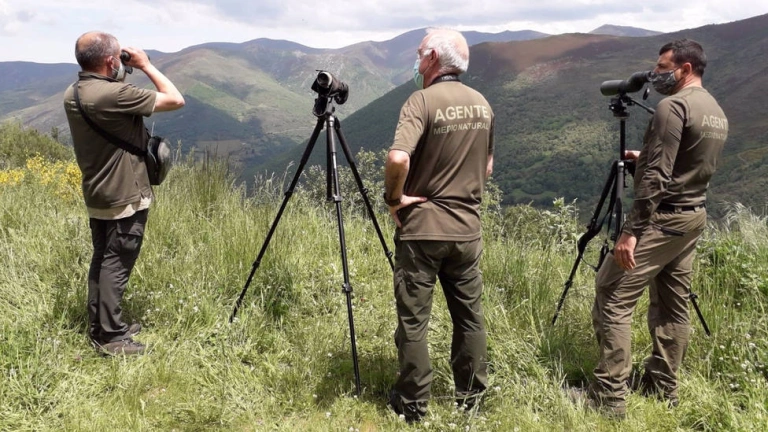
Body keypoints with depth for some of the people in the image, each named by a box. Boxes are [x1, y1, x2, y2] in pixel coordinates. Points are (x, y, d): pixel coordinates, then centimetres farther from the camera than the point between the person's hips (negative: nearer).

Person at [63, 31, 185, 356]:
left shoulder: (71, 95, 3)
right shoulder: (115, 94, -23)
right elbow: (175, 100, -18)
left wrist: (122, 76, 9)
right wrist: (145, 65, -7)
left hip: (96, 195, 9)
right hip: (124, 198, -9)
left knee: (102, 260, 16)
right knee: (116, 265, -1)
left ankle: (98, 326, 26)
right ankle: (109, 337, 8)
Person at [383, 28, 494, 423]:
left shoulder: (422, 101, -13)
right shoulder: (482, 105, 9)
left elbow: (398, 159, -28)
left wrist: (394, 198, -13)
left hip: (421, 228, -6)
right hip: (467, 228, 6)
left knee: (413, 320, 5)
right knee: (469, 316, 15)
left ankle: (412, 405, 15)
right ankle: (471, 398, 27)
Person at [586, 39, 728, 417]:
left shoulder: (672, 107, -15)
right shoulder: (717, 112, 14)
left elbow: (656, 177, -22)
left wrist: (631, 230, -23)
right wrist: (645, 158, 27)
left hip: (663, 219, -10)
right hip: (694, 216, 10)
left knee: (612, 298, -8)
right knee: (672, 305, 14)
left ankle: (610, 397, -7)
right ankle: (662, 390, 21)